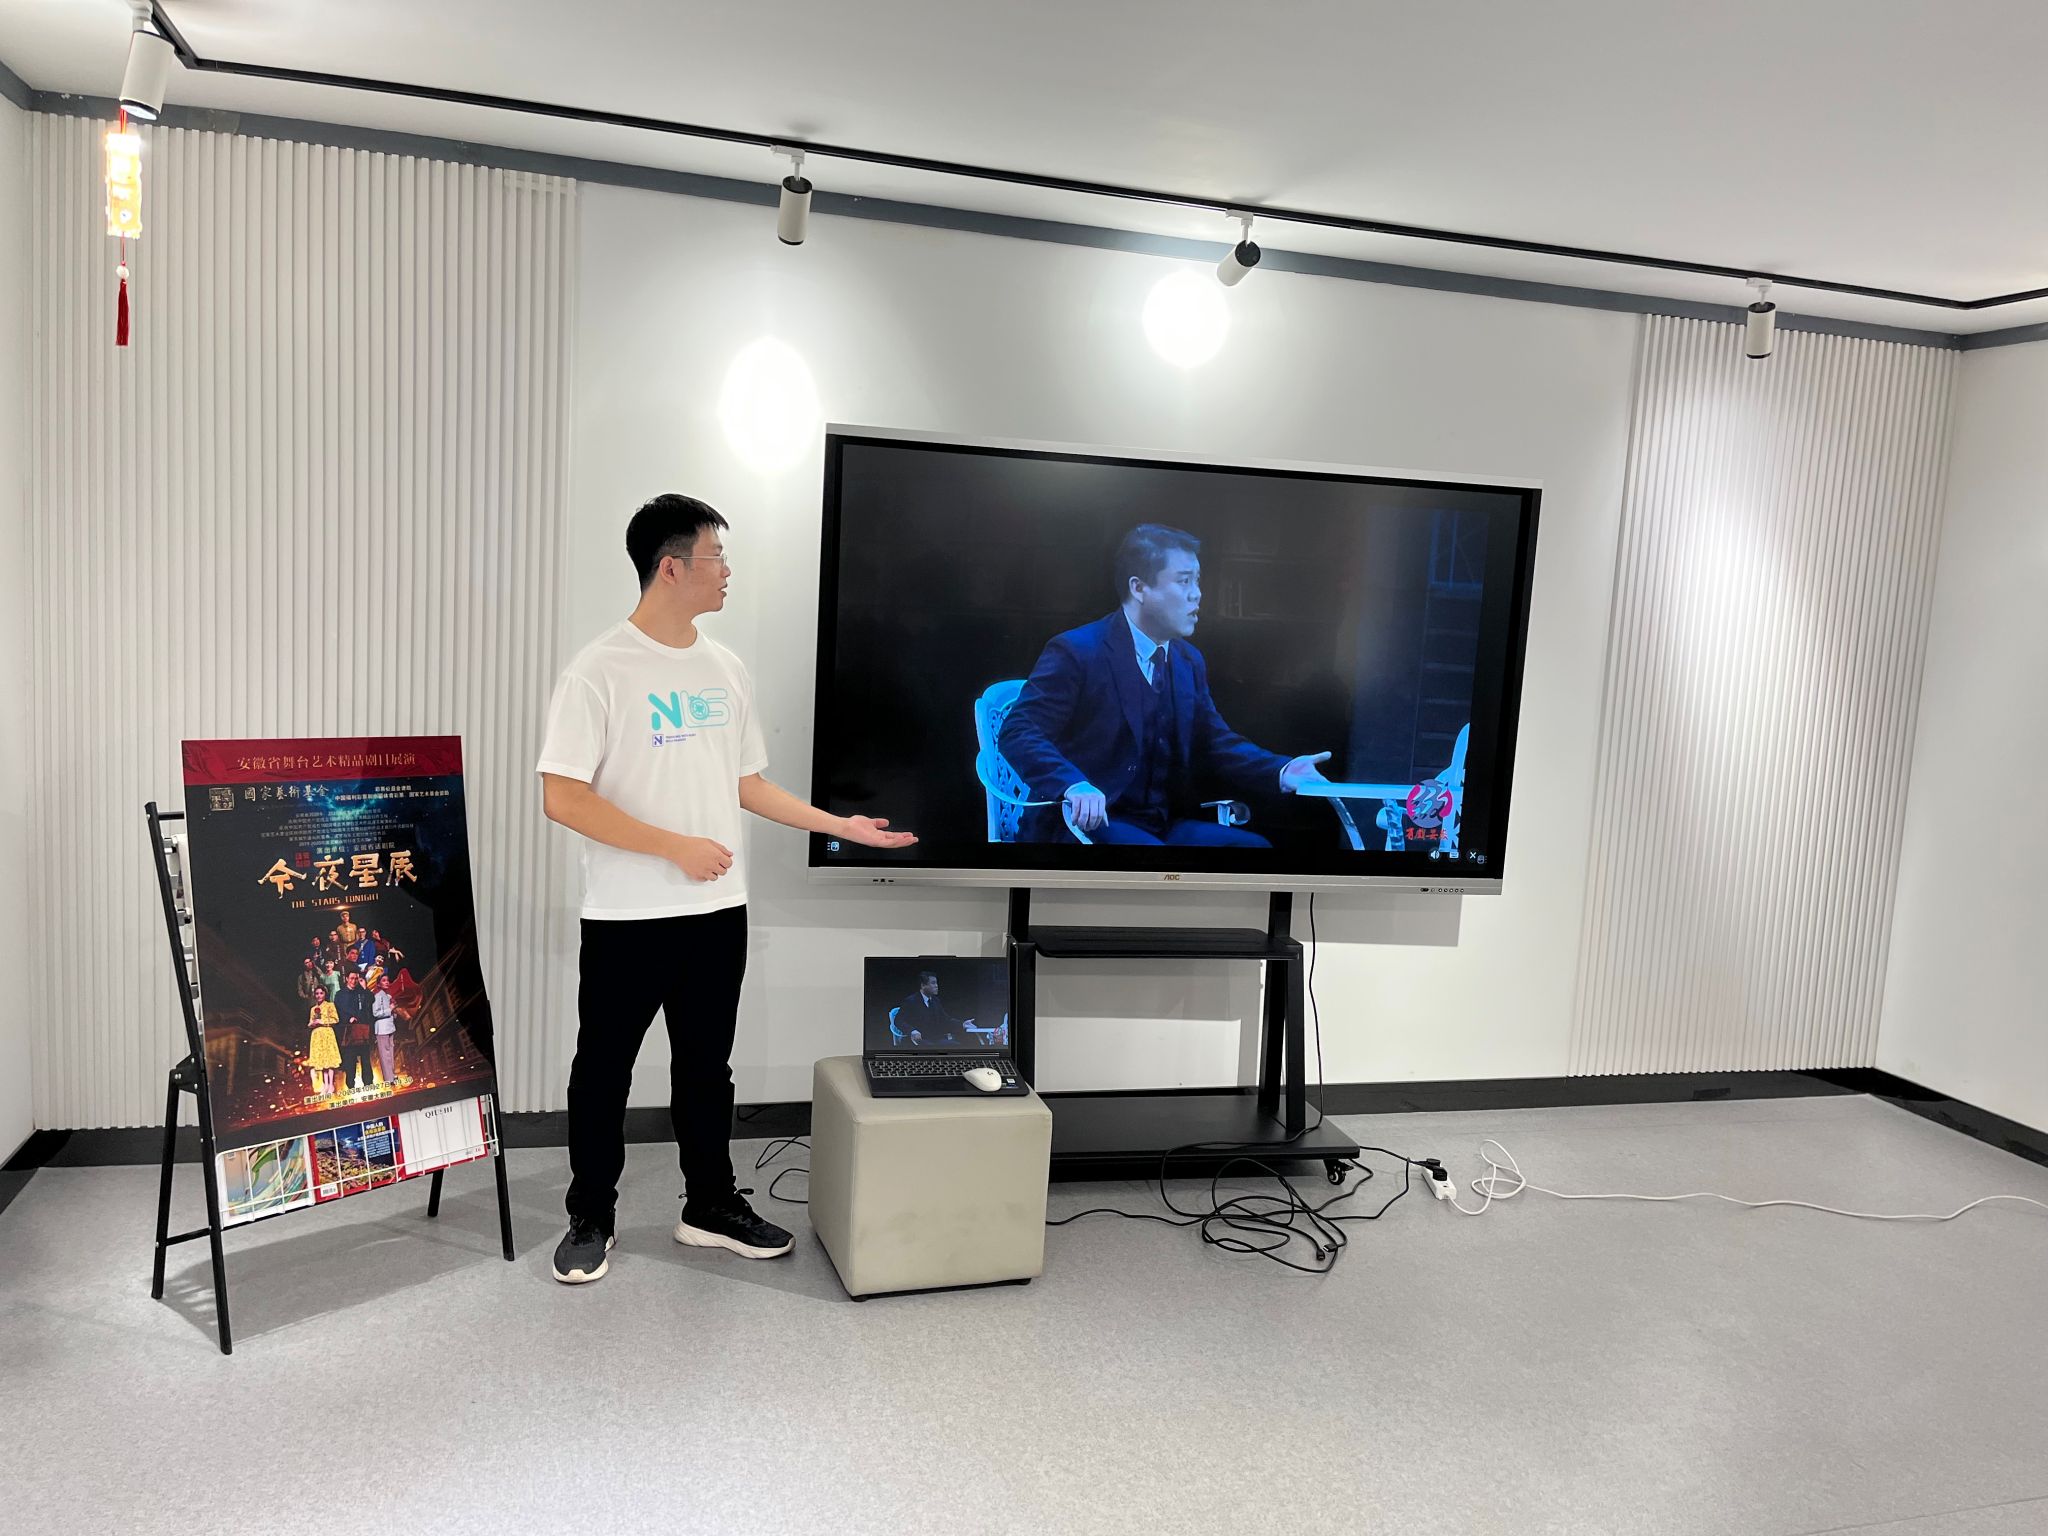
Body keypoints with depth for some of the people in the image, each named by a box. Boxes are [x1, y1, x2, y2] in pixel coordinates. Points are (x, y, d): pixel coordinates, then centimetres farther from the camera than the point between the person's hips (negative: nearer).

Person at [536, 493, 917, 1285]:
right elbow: (562, 799, -17)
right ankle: (590, 1220, 26)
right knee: (604, 1069, 9)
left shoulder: (725, 668, 7)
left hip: (718, 910, 6)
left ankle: (710, 1205, 30)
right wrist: (676, 846, -20)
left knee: (706, 1064, 16)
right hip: (627, 916, -5)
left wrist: (841, 826, 10)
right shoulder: (601, 670, -13)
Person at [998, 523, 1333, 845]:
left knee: (1254, 844, -14)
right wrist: (1073, 785, -35)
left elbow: (1214, 742, 15)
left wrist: (1281, 772, -4)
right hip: (1084, 825, -7)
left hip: (1162, 824, 7)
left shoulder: (1189, 661, 14)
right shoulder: (1075, 652, -10)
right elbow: (1017, 732, -16)